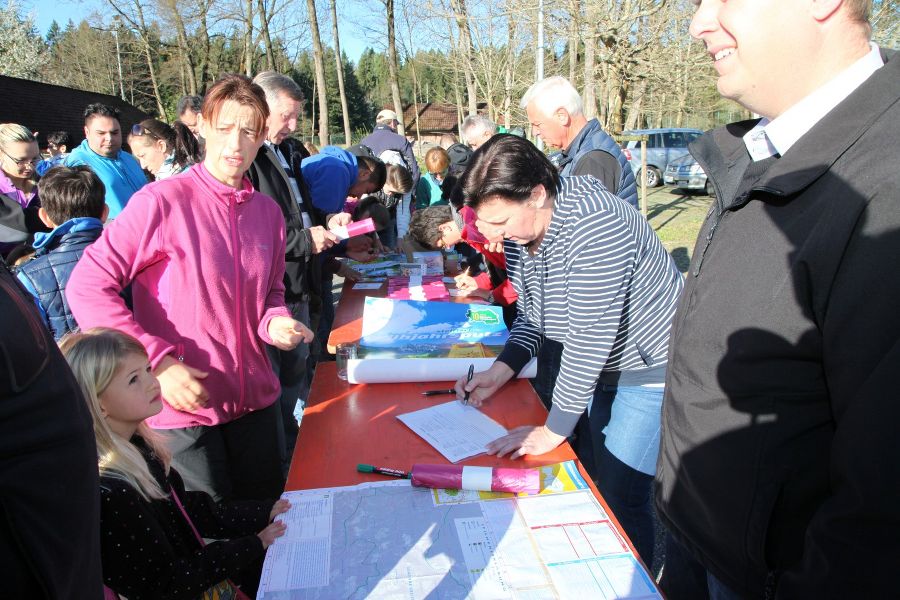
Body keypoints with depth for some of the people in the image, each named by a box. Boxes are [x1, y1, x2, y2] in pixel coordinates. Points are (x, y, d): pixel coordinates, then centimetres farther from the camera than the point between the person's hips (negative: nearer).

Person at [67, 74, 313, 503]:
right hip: (183, 407, -5)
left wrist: (274, 321, -6)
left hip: (255, 400, 5)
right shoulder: (163, 201, -14)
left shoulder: (267, 211, 4)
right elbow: (87, 287, -14)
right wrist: (157, 361, -19)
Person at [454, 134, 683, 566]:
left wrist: (553, 430, -23)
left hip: (652, 370, -8)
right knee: (588, 483, 16)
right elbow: (532, 312, 7)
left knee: (619, 502, -2)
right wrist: (501, 370, -7)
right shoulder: (521, 227, -5)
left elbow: (589, 337, -31)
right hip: (599, 368, 8)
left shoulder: (595, 226, -33)